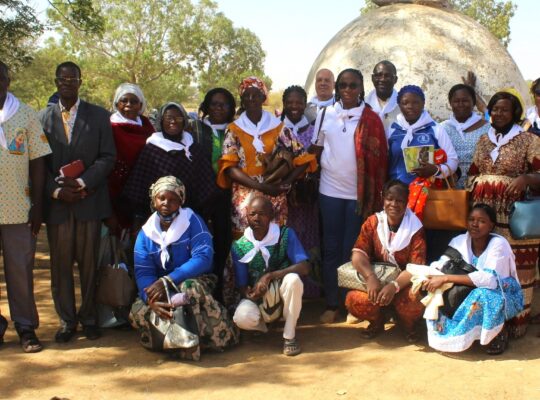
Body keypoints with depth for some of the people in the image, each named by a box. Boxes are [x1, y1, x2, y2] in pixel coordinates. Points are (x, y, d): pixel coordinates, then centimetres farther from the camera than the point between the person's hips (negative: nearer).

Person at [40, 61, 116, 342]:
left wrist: (81, 182, -13)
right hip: (56, 203, 1)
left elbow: (108, 157, 0)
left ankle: (89, 318, 17)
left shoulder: (99, 116, 6)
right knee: (60, 264, 5)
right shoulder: (43, 118, 8)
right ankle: (66, 320, 16)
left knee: (89, 263, 4)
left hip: (89, 201, -1)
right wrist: (56, 190, -10)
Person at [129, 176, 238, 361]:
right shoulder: (145, 233, 3)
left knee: (189, 287, -39)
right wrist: (151, 299, -30)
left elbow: (203, 258, -21)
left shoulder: (192, 221, -7)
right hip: (163, 290, 3)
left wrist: (168, 280, -29)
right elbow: (143, 273, -7)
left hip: (196, 281, -3)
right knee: (138, 312, -26)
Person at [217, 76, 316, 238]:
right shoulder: (234, 130, 4)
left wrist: (285, 183, -9)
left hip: (275, 198, 1)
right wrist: (260, 186, -16)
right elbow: (229, 167, -6)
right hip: (245, 198, -1)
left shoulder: (277, 126, 5)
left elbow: (303, 158, 4)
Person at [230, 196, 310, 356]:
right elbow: (241, 285, -3)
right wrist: (249, 294, -28)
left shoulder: (286, 235, -12)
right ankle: (261, 326, 8)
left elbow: (304, 268, -22)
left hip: (283, 295, 0)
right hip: (258, 299, 1)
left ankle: (289, 335, -14)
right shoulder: (239, 247, -8)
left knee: (293, 279, -35)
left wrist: (269, 276, -28)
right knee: (242, 318, -32)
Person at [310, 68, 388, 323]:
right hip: (330, 190, 2)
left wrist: (375, 193, -6)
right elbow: (316, 150, 10)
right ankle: (331, 304, 14)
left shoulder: (371, 119, -2)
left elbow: (379, 159, -3)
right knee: (331, 249, 6)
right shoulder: (325, 115, 4)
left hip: (360, 192, -2)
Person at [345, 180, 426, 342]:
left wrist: (394, 286, -36)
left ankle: (409, 324, 5)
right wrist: (371, 277, -35)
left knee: (415, 300, -35)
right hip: (376, 280, 2)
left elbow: (417, 267, -18)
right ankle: (377, 321, 9)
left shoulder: (415, 228, -11)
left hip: (404, 284, -1)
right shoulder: (373, 222, -4)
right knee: (353, 301, -28)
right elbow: (358, 254, -15)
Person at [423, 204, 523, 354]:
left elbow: (489, 278, -35)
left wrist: (446, 278, -38)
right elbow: (440, 265, -6)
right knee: (441, 293, -20)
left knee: (483, 295, -37)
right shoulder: (460, 241, -6)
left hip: (505, 296, -4)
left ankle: (499, 331, -11)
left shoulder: (498, 244, -22)